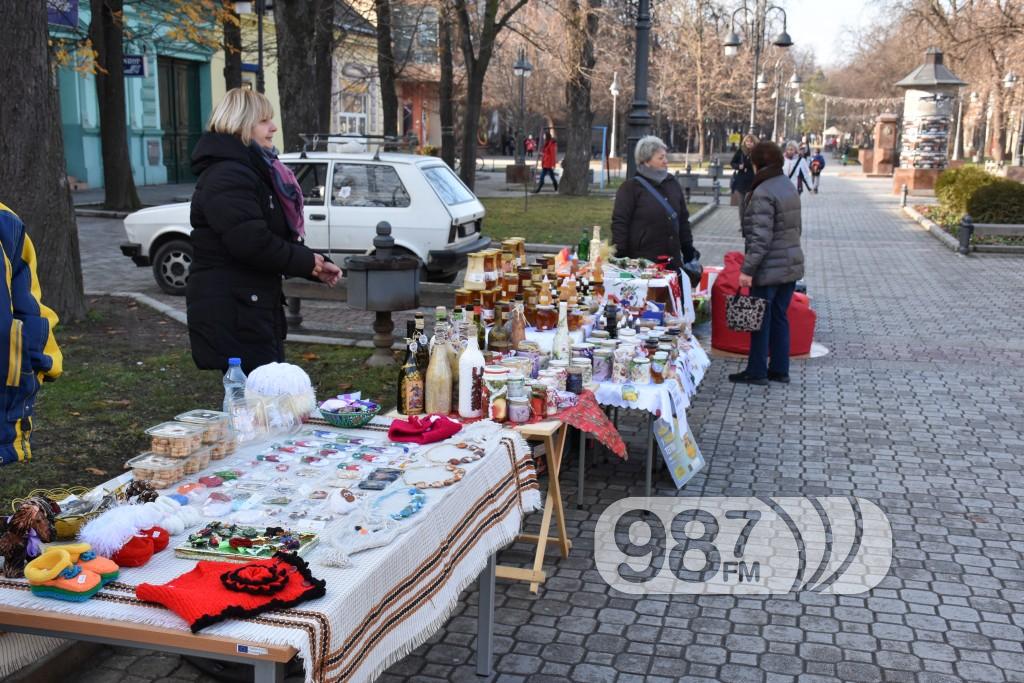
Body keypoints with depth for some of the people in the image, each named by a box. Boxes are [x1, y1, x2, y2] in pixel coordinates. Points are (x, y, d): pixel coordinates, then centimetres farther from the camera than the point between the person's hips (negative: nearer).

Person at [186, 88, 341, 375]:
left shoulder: (255, 170, 18)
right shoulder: (226, 176, -16)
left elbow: (279, 237, 22)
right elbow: (250, 242, -27)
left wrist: (315, 265, 7)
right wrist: (305, 262, -14)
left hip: (256, 307, 11)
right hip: (231, 316, -11)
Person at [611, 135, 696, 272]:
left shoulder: (672, 183, 14)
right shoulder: (630, 187, -2)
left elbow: (683, 218, 21)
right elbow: (619, 223, -6)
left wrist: (688, 248, 17)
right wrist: (620, 255, -13)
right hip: (642, 261, -5)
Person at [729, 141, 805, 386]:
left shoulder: (762, 194, -18)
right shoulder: (789, 187, 10)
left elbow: (761, 237, -23)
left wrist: (747, 269, -20)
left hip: (769, 268, -8)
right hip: (791, 265, 8)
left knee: (761, 319, 2)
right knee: (779, 317, 15)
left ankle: (756, 371, 10)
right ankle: (780, 369, 20)